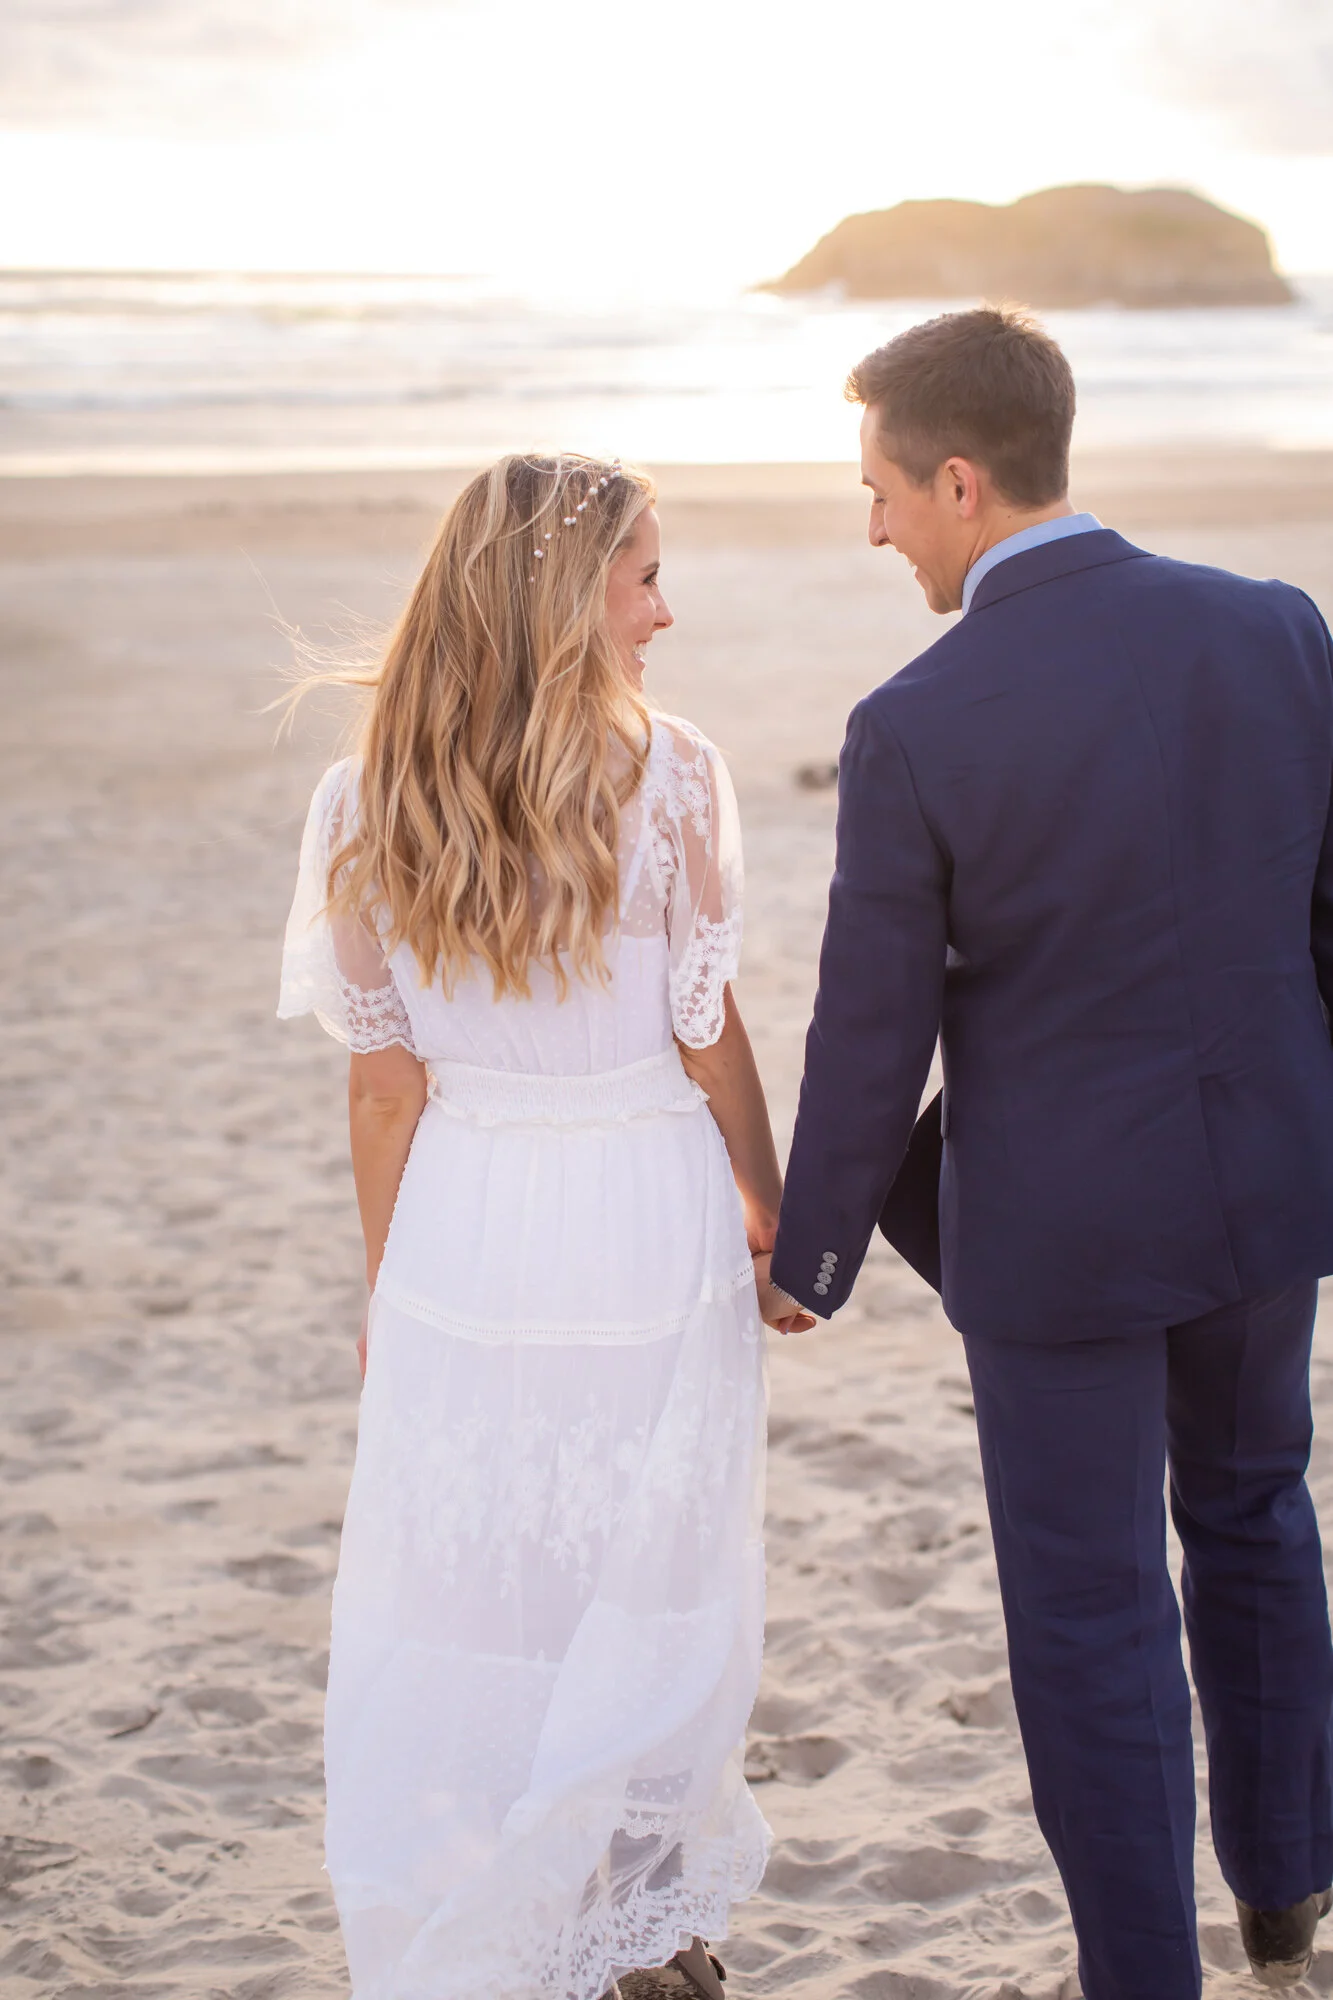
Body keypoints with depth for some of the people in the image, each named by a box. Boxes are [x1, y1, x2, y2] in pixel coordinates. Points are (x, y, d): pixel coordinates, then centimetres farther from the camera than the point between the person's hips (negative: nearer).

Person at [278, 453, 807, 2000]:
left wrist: (385, 1289, 10)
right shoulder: (668, 777, -13)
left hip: (464, 1236, 2)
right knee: (653, 1591, 15)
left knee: (462, 1600, 13)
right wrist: (771, 1222, 8)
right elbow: (712, 1041, -7)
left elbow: (385, 1082, -1)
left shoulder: (370, 801, -6)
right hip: (648, 1229, -1)